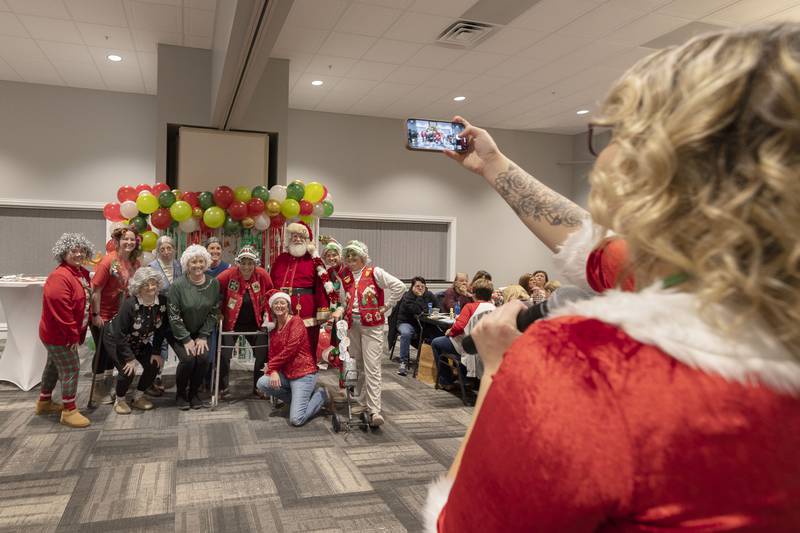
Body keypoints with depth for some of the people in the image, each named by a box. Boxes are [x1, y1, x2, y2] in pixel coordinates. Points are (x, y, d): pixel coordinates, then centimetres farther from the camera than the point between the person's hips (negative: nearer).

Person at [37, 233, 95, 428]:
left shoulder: (83, 273, 6)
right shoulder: (60, 277, -24)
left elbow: (85, 303, 14)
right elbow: (60, 310, -28)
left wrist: (79, 333, 11)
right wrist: (73, 336, -22)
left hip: (65, 333, 10)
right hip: (59, 335, -10)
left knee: (54, 366, 22)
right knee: (71, 369, -6)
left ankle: (44, 402, 38)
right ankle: (69, 411, 4)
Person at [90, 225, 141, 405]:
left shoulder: (134, 262, -1)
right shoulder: (109, 261, -20)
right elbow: (96, 289, -19)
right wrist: (96, 315, -19)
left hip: (119, 315, 7)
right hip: (102, 315, -6)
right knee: (102, 351, 4)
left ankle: (107, 389, 33)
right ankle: (98, 392, 19)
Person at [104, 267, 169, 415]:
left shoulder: (162, 301, -18)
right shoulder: (130, 303, -32)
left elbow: (161, 329, -7)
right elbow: (120, 333, -27)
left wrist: (156, 352, -10)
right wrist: (130, 358, -25)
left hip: (140, 342, 5)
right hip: (115, 340, -5)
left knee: (154, 365, -8)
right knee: (128, 370, -19)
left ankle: (138, 397, 15)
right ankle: (120, 400, 9)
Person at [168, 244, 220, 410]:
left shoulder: (214, 283, -6)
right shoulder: (178, 285, -15)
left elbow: (214, 312, -3)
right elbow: (173, 316, -14)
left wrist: (203, 336, -9)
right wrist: (186, 339, -16)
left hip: (200, 332, 3)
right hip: (179, 333, -3)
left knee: (203, 358, -19)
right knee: (188, 358, -22)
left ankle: (193, 393, 6)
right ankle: (180, 394, 5)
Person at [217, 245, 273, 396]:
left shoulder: (262, 275, -13)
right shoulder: (228, 275, -19)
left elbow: (270, 294, 1)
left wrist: (267, 312, -3)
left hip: (255, 323, 2)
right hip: (230, 322, -2)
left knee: (263, 353, 3)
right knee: (224, 354, -2)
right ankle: (222, 387, 17)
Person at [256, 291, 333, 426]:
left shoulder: (296, 321, -9)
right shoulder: (274, 327, 12)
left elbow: (290, 349, -18)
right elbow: (272, 353, 7)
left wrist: (271, 366, -10)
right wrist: (273, 371, -13)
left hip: (303, 373, -7)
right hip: (285, 373, 7)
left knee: (296, 420, -16)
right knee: (262, 383, -19)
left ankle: (322, 395, 11)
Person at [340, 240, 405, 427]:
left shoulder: (374, 272, -6)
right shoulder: (345, 275, 9)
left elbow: (399, 286, -13)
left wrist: (385, 307, -10)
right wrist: (344, 310, 6)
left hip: (372, 324, -6)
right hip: (352, 324, 6)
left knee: (372, 367, -10)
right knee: (358, 366, 13)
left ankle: (374, 410, -11)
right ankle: (362, 403, 25)